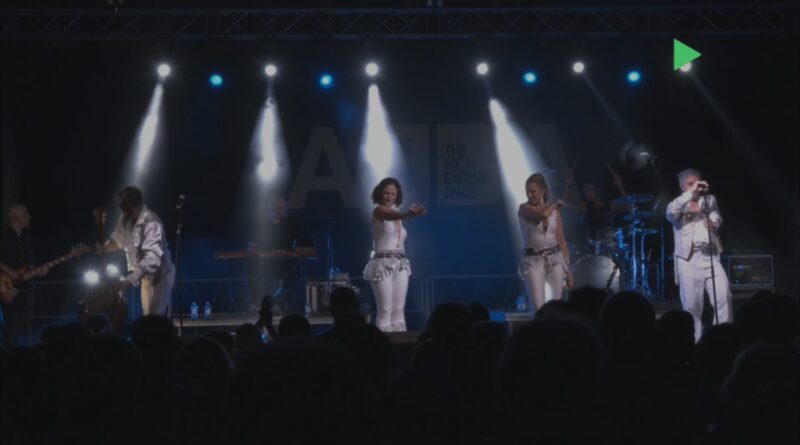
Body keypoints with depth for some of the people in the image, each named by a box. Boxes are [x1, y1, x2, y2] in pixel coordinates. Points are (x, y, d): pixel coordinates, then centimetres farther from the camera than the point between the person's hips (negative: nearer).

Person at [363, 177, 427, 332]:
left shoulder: (396, 212, 18)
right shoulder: (379, 211, -7)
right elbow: (394, 215, -31)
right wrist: (409, 214, -49)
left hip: (400, 265, 7)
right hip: (383, 265, -7)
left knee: (399, 310, 4)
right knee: (385, 311, -9)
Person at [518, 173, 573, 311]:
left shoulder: (555, 212, 8)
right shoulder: (524, 208, -3)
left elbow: (561, 241, 10)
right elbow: (542, 214, -24)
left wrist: (568, 270, 7)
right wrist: (554, 204, -3)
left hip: (555, 259, 3)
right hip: (533, 261, -3)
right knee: (539, 308, -13)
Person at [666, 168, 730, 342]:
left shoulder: (709, 199, 17)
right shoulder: (678, 204, 8)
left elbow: (717, 218, 1)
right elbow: (670, 212, -16)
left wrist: (714, 223, -23)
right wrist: (690, 193, -21)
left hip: (710, 257, 2)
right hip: (688, 259, -2)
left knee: (723, 296, -10)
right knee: (691, 305, -3)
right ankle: (695, 342, 6)